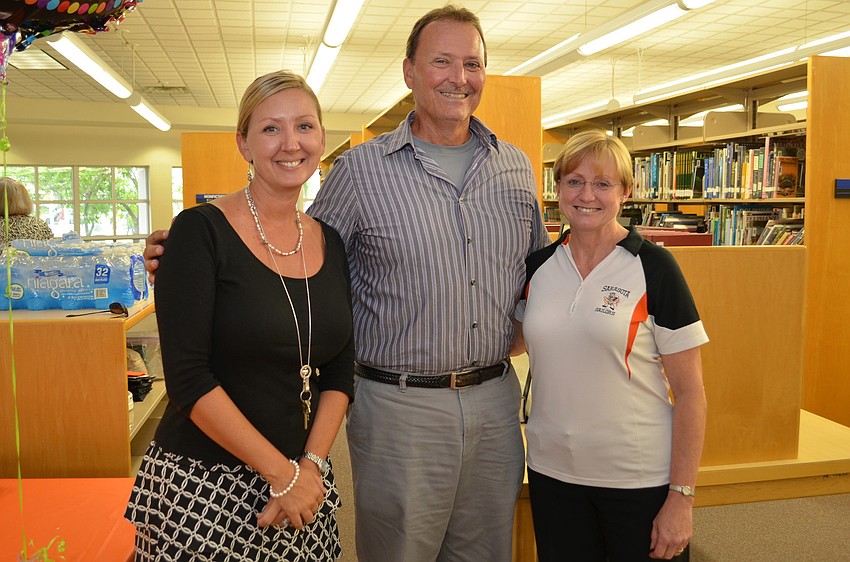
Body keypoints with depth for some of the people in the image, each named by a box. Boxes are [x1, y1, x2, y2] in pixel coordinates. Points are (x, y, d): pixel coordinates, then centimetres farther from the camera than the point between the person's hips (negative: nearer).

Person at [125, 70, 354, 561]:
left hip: (302, 479, 5)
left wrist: (311, 465, -8)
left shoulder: (330, 243, 4)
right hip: (201, 486, -4)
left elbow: (339, 372, 5)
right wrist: (282, 473, -15)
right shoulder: (201, 231, -11)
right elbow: (188, 378, -16)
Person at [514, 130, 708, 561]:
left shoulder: (653, 268, -10)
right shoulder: (537, 266, 1)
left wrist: (681, 497, -12)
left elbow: (689, 391, -9)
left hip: (640, 478, -3)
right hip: (552, 471, 4)